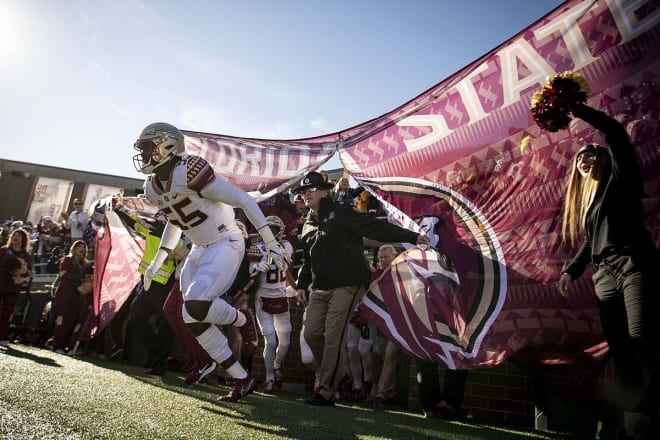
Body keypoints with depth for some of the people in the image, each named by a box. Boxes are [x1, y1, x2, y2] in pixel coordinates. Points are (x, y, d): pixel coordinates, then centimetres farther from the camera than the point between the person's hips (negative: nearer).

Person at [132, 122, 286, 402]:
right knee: (192, 320, 3)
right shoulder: (152, 187, 7)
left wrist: (271, 243, -22)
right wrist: (157, 261, 20)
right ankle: (242, 380, 14)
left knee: (196, 305, -28)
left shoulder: (188, 172, -21)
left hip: (226, 244, -9)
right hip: (199, 251, 9)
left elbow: (244, 200, -21)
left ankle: (241, 320, 6)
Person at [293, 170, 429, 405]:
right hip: (320, 288, 7)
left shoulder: (342, 213, -5)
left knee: (333, 337, -8)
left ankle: (326, 391, 5)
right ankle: (333, 374, 26)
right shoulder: (307, 225, 17)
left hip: (347, 285, -7)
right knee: (311, 333, 4)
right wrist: (302, 284, 18)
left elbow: (377, 227, -11)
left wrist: (411, 236, -18)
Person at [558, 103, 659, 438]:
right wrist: (571, 271, 11)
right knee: (620, 350, 1)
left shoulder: (620, 179, 8)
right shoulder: (585, 200, 25)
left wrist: (577, 110, -3)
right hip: (604, 276, 6)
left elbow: (616, 133, -5)